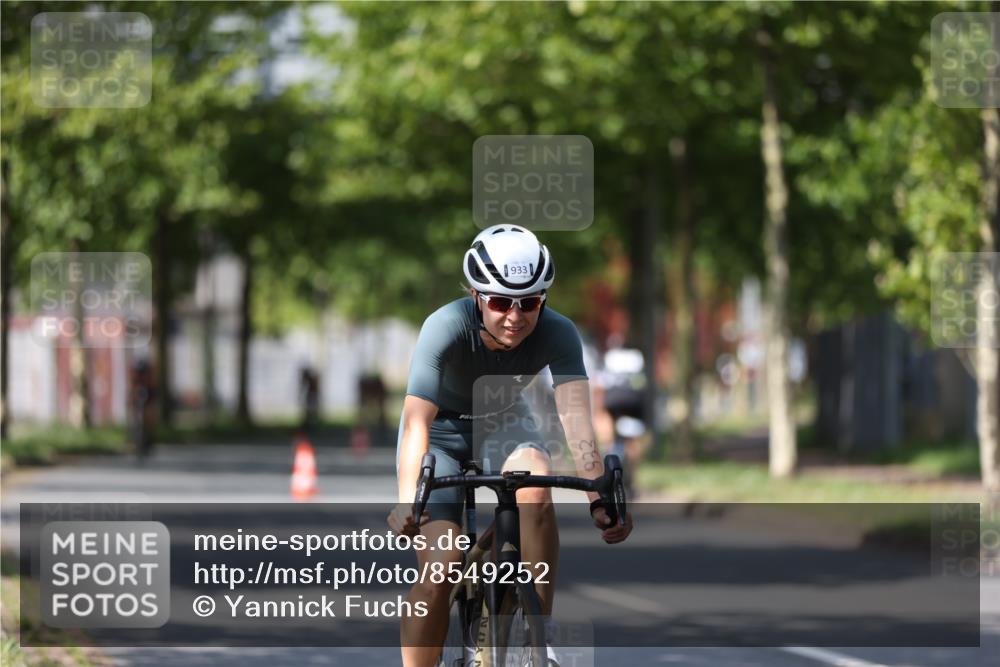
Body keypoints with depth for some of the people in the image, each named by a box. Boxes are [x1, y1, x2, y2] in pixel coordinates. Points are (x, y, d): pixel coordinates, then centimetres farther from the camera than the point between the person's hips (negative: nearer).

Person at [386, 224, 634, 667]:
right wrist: (407, 501, -55)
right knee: (441, 568, -18)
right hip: (444, 434, -2)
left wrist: (599, 498, -50)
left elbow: (574, 414, -36)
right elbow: (416, 419, -41)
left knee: (534, 482, -32)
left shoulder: (557, 334, -26)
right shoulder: (447, 327, -32)